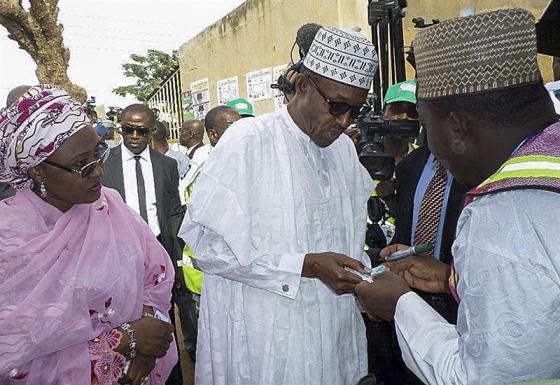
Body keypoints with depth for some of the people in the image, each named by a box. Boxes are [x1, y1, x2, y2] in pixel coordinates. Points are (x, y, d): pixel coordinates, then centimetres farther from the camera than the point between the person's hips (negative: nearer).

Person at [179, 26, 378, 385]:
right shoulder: (248, 140, -15)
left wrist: (366, 273, -6)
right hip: (264, 341, -6)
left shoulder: (345, 146, 6)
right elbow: (209, 245, -19)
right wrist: (306, 266, -23)